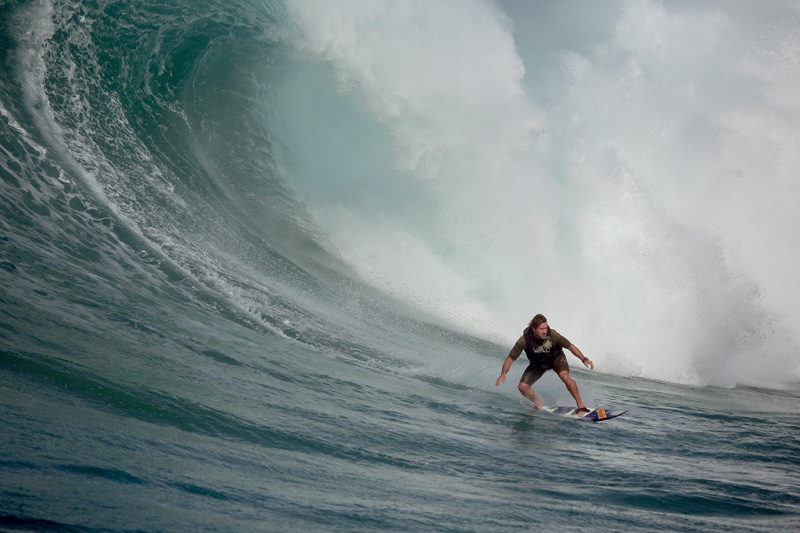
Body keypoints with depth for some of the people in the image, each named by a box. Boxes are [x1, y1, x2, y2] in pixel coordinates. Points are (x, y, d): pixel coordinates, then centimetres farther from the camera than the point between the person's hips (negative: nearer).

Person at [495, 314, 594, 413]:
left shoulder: (552, 334, -34)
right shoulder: (524, 340, -33)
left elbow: (570, 346, -20)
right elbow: (510, 359, -28)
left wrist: (584, 359, -29)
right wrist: (503, 374, -44)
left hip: (556, 357, -2)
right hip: (538, 363, 2)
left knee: (565, 376, -31)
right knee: (522, 386, -10)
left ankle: (581, 406, -19)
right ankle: (539, 405, 17)